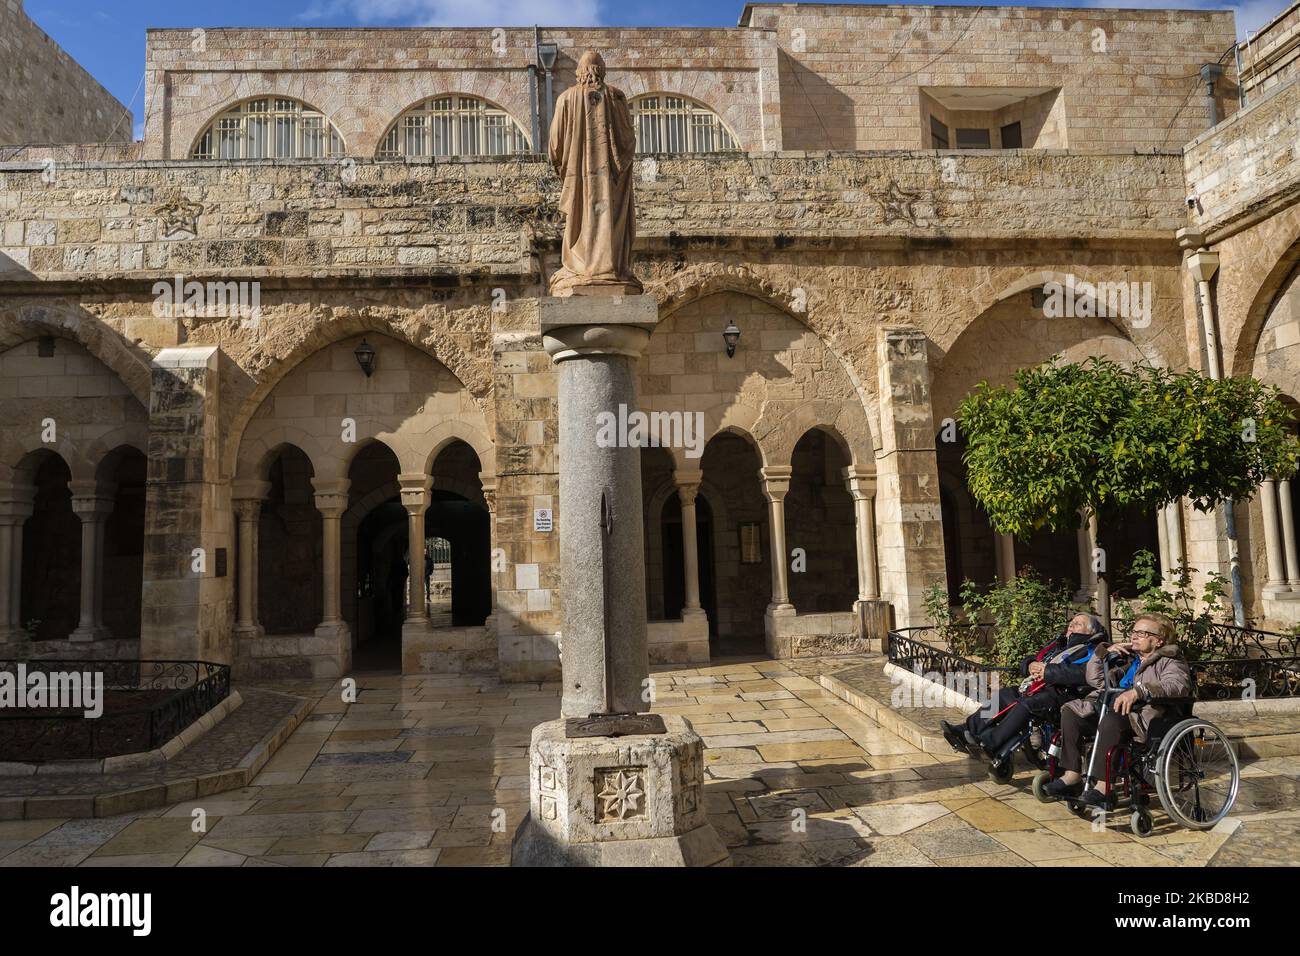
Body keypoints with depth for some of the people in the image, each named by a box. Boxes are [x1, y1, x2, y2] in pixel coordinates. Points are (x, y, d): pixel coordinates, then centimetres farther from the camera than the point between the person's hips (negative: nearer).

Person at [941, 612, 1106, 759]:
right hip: (1036, 688, 8)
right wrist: (1031, 665, 4)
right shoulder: (1058, 646, 32)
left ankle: (989, 745, -39)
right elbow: (1025, 663, 29)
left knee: (1026, 704, -32)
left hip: (1060, 693, -8)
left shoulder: (1089, 651, 8)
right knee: (1003, 695, -9)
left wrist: (1048, 671, -13)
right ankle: (968, 732, -17)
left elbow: (1083, 674, -16)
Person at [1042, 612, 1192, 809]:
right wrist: (1104, 653, 13)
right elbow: (1094, 679, 28)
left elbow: (1179, 685, -17)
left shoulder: (1169, 661, 8)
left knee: (1113, 715, -38)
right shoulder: (1129, 659, 30)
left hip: (1144, 714, -7)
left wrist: (1138, 691, -32)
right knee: (1071, 710, -12)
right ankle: (1072, 776, -15)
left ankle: (1103, 787, -36)